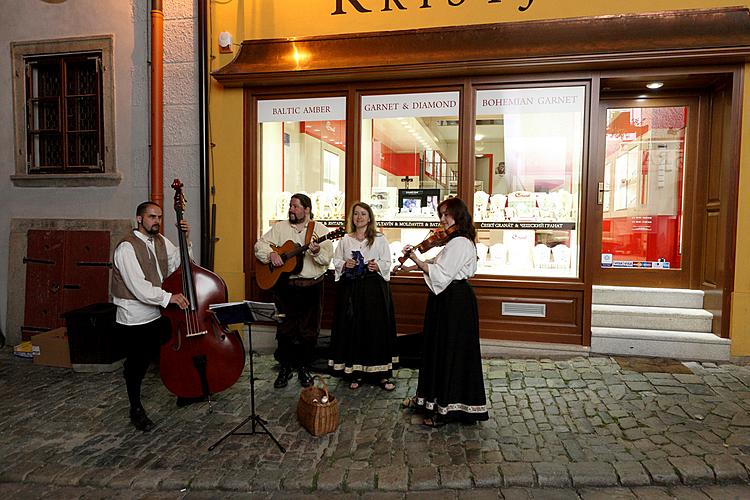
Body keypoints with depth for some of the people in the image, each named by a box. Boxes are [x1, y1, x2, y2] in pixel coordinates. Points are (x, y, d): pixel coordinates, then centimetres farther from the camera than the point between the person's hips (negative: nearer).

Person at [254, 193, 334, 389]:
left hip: (311, 286, -1)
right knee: (285, 330, 7)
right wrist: (271, 253, -14)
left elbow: (327, 259, -7)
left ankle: (304, 368, 23)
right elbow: (260, 244, 4)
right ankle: (285, 368, 22)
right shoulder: (280, 227, 8)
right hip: (285, 286, 1)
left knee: (309, 331, 7)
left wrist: (317, 252, -27)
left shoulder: (320, 230, 1)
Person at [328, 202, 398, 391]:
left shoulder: (380, 239, 4)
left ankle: (381, 373, 8)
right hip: (350, 288, 2)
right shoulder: (345, 240, 11)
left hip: (375, 288, -2)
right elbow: (336, 260, 13)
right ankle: (355, 373, 14)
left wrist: (377, 266, -16)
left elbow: (387, 262, 4)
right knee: (352, 327, 2)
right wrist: (345, 264, -7)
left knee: (377, 327, -2)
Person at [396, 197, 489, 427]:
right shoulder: (455, 241, 16)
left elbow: (441, 274, -23)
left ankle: (448, 408, 8)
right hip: (448, 298, 11)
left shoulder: (459, 243, -18)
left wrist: (416, 260, -18)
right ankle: (431, 398, 31)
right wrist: (412, 267, 9)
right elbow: (436, 265, 16)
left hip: (454, 302, -11)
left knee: (451, 353, -2)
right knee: (437, 348, 18)